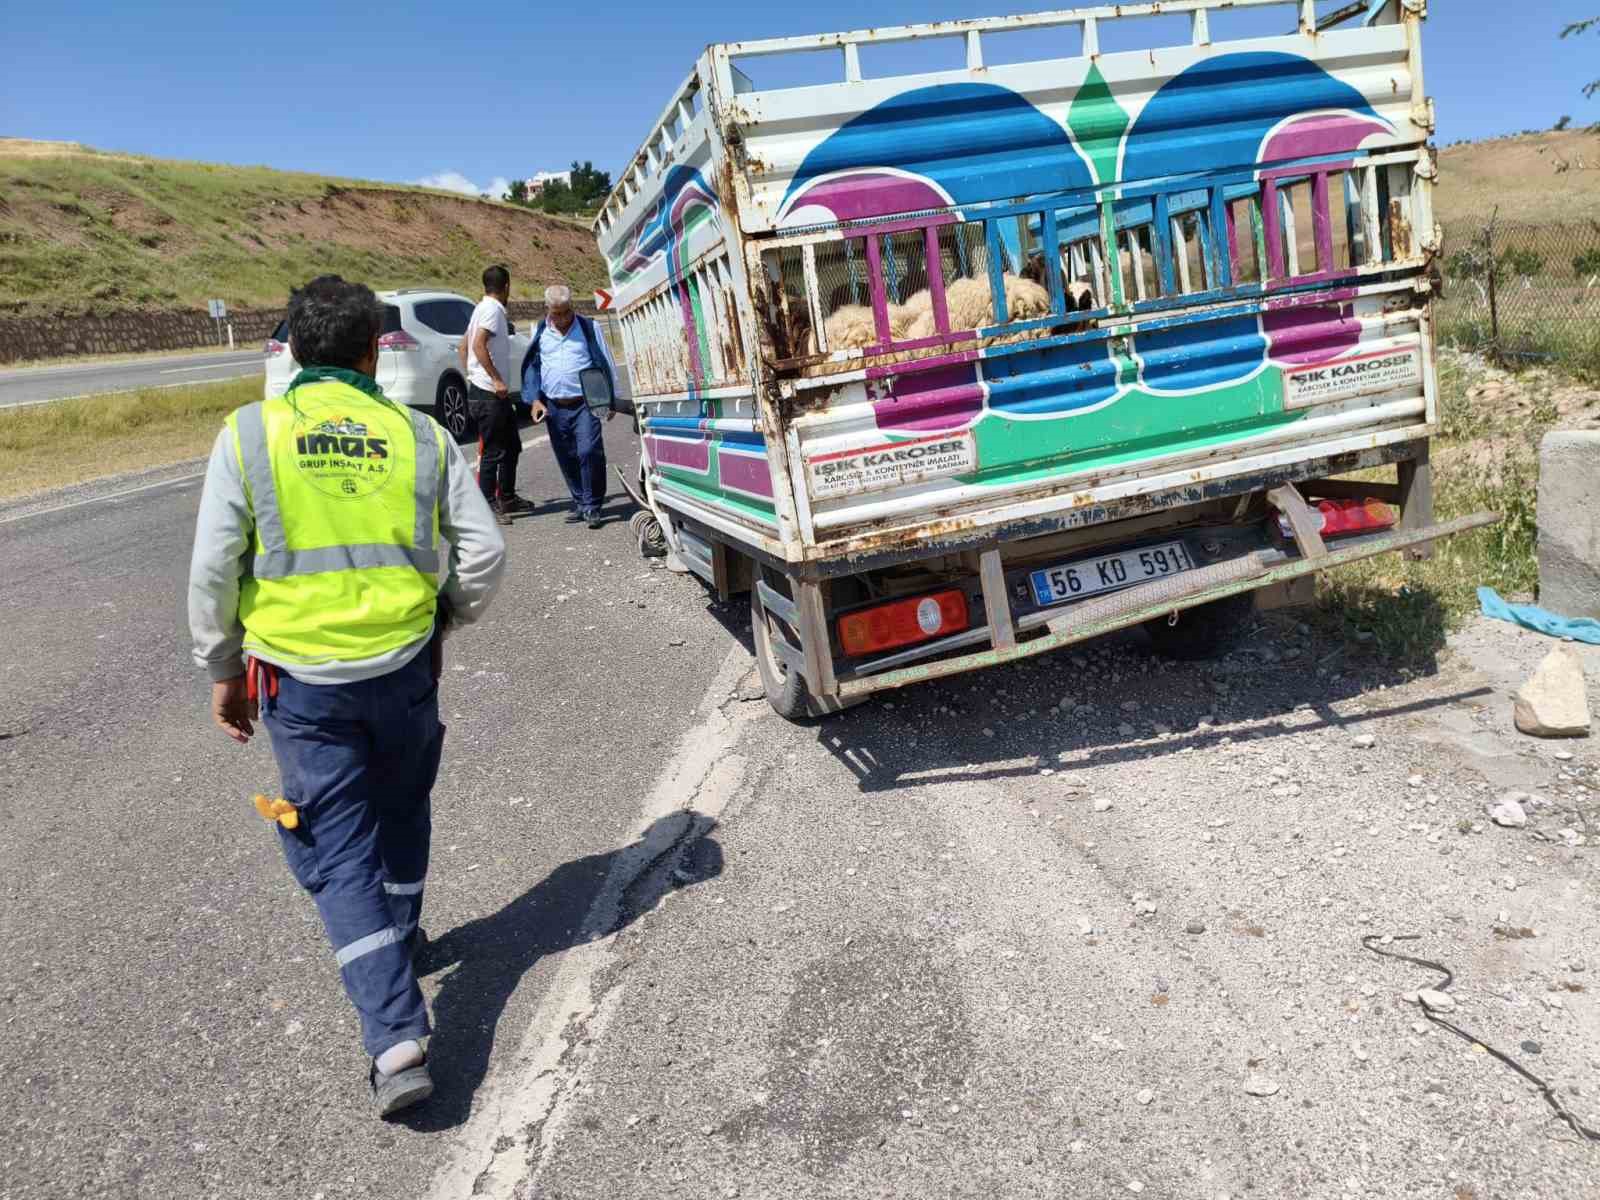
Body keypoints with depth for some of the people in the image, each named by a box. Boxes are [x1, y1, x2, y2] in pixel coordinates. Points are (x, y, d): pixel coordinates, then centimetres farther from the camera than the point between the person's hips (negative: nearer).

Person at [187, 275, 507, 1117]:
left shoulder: (248, 435, -5)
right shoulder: (420, 436, -1)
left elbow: (213, 572, -5)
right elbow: (484, 552, -1)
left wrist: (222, 671, 8)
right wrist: (448, 615, 17)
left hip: (301, 681, -2)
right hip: (404, 667, 2)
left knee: (339, 854, 5)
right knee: (400, 811, 26)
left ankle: (396, 1039, 0)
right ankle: (399, 935, 49)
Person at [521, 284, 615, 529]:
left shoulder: (588, 328, 2)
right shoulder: (540, 332, 10)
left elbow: (606, 364, 5)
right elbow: (532, 366, 15)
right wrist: (536, 399, 5)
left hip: (585, 405, -3)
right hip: (554, 407, 4)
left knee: (589, 452, -15)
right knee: (566, 458, 7)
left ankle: (591, 506, -5)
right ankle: (580, 503, 20)